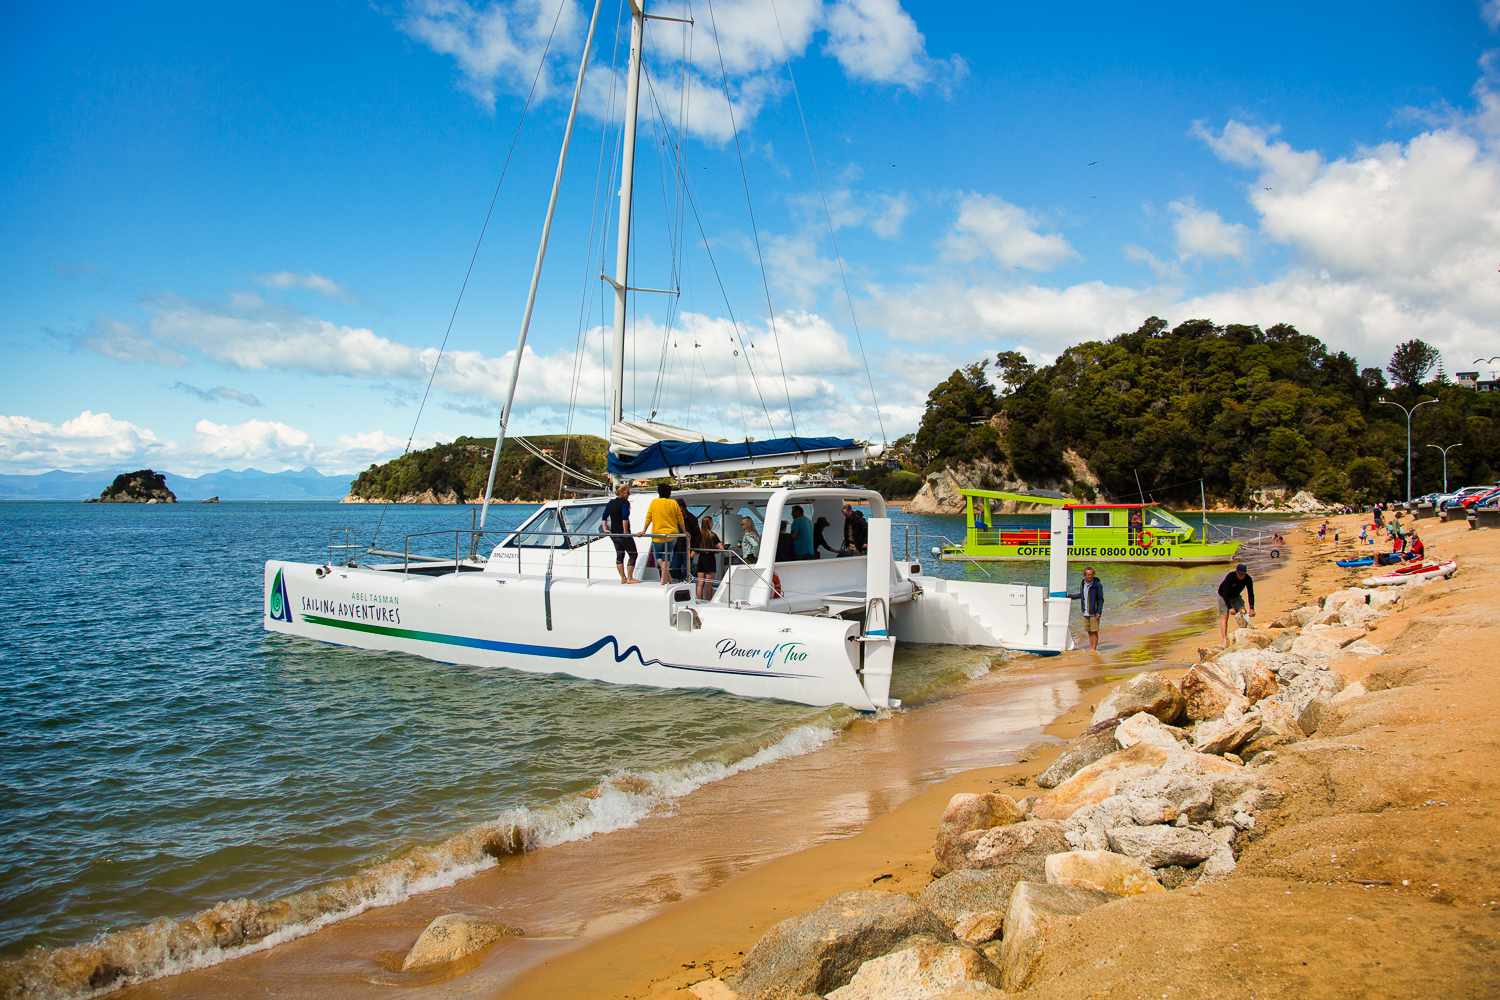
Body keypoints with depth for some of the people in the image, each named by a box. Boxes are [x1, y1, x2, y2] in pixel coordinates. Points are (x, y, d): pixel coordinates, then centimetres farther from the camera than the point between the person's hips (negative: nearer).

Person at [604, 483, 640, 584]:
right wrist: (625, 531, -18)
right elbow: (625, 517, -22)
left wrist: (605, 529, 10)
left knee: (619, 555, 13)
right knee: (633, 554, 1)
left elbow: (604, 517, 11)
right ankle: (629, 578, -2)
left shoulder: (610, 503, 12)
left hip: (613, 533, 8)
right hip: (623, 534, -8)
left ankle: (623, 578, 14)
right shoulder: (624, 502, -12)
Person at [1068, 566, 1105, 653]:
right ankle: (1091, 648, 14)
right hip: (1086, 613, 5)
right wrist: (1069, 596, 27)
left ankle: (1094, 649, 1)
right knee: (1089, 631, 8)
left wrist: (1099, 611, -13)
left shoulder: (1097, 585, -8)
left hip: (1094, 613, -5)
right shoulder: (1082, 583, 8)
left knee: (1094, 631, -4)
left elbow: (1101, 599, -6)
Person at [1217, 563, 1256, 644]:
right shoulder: (1230, 577, -34)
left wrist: (1252, 609, -26)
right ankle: (1225, 639, -21)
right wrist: (1230, 608, -42)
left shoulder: (1248, 579, -21)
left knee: (1244, 612, -14)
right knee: (1224, 616, -16)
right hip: (1224, 597, -4)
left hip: (1236, 597, 5)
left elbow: (1251, 594, -16)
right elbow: (1225, 594, -34)